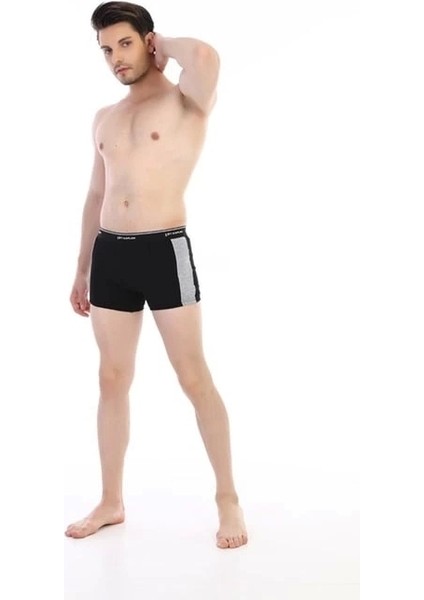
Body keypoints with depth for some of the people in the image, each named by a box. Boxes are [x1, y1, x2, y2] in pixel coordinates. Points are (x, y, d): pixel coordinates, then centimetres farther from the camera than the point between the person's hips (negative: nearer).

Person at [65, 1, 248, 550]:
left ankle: (228, 500, 11)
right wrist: (81, 269, 20)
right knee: (112, 379, 10)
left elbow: (206, 56, -27)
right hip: (110, 254, 6)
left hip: (165, 250, -6)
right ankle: (111, 501, 22)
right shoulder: (104, 118, 17)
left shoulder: (186, 101, -3)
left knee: (194, 378, -2)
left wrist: (163, 46, -5)